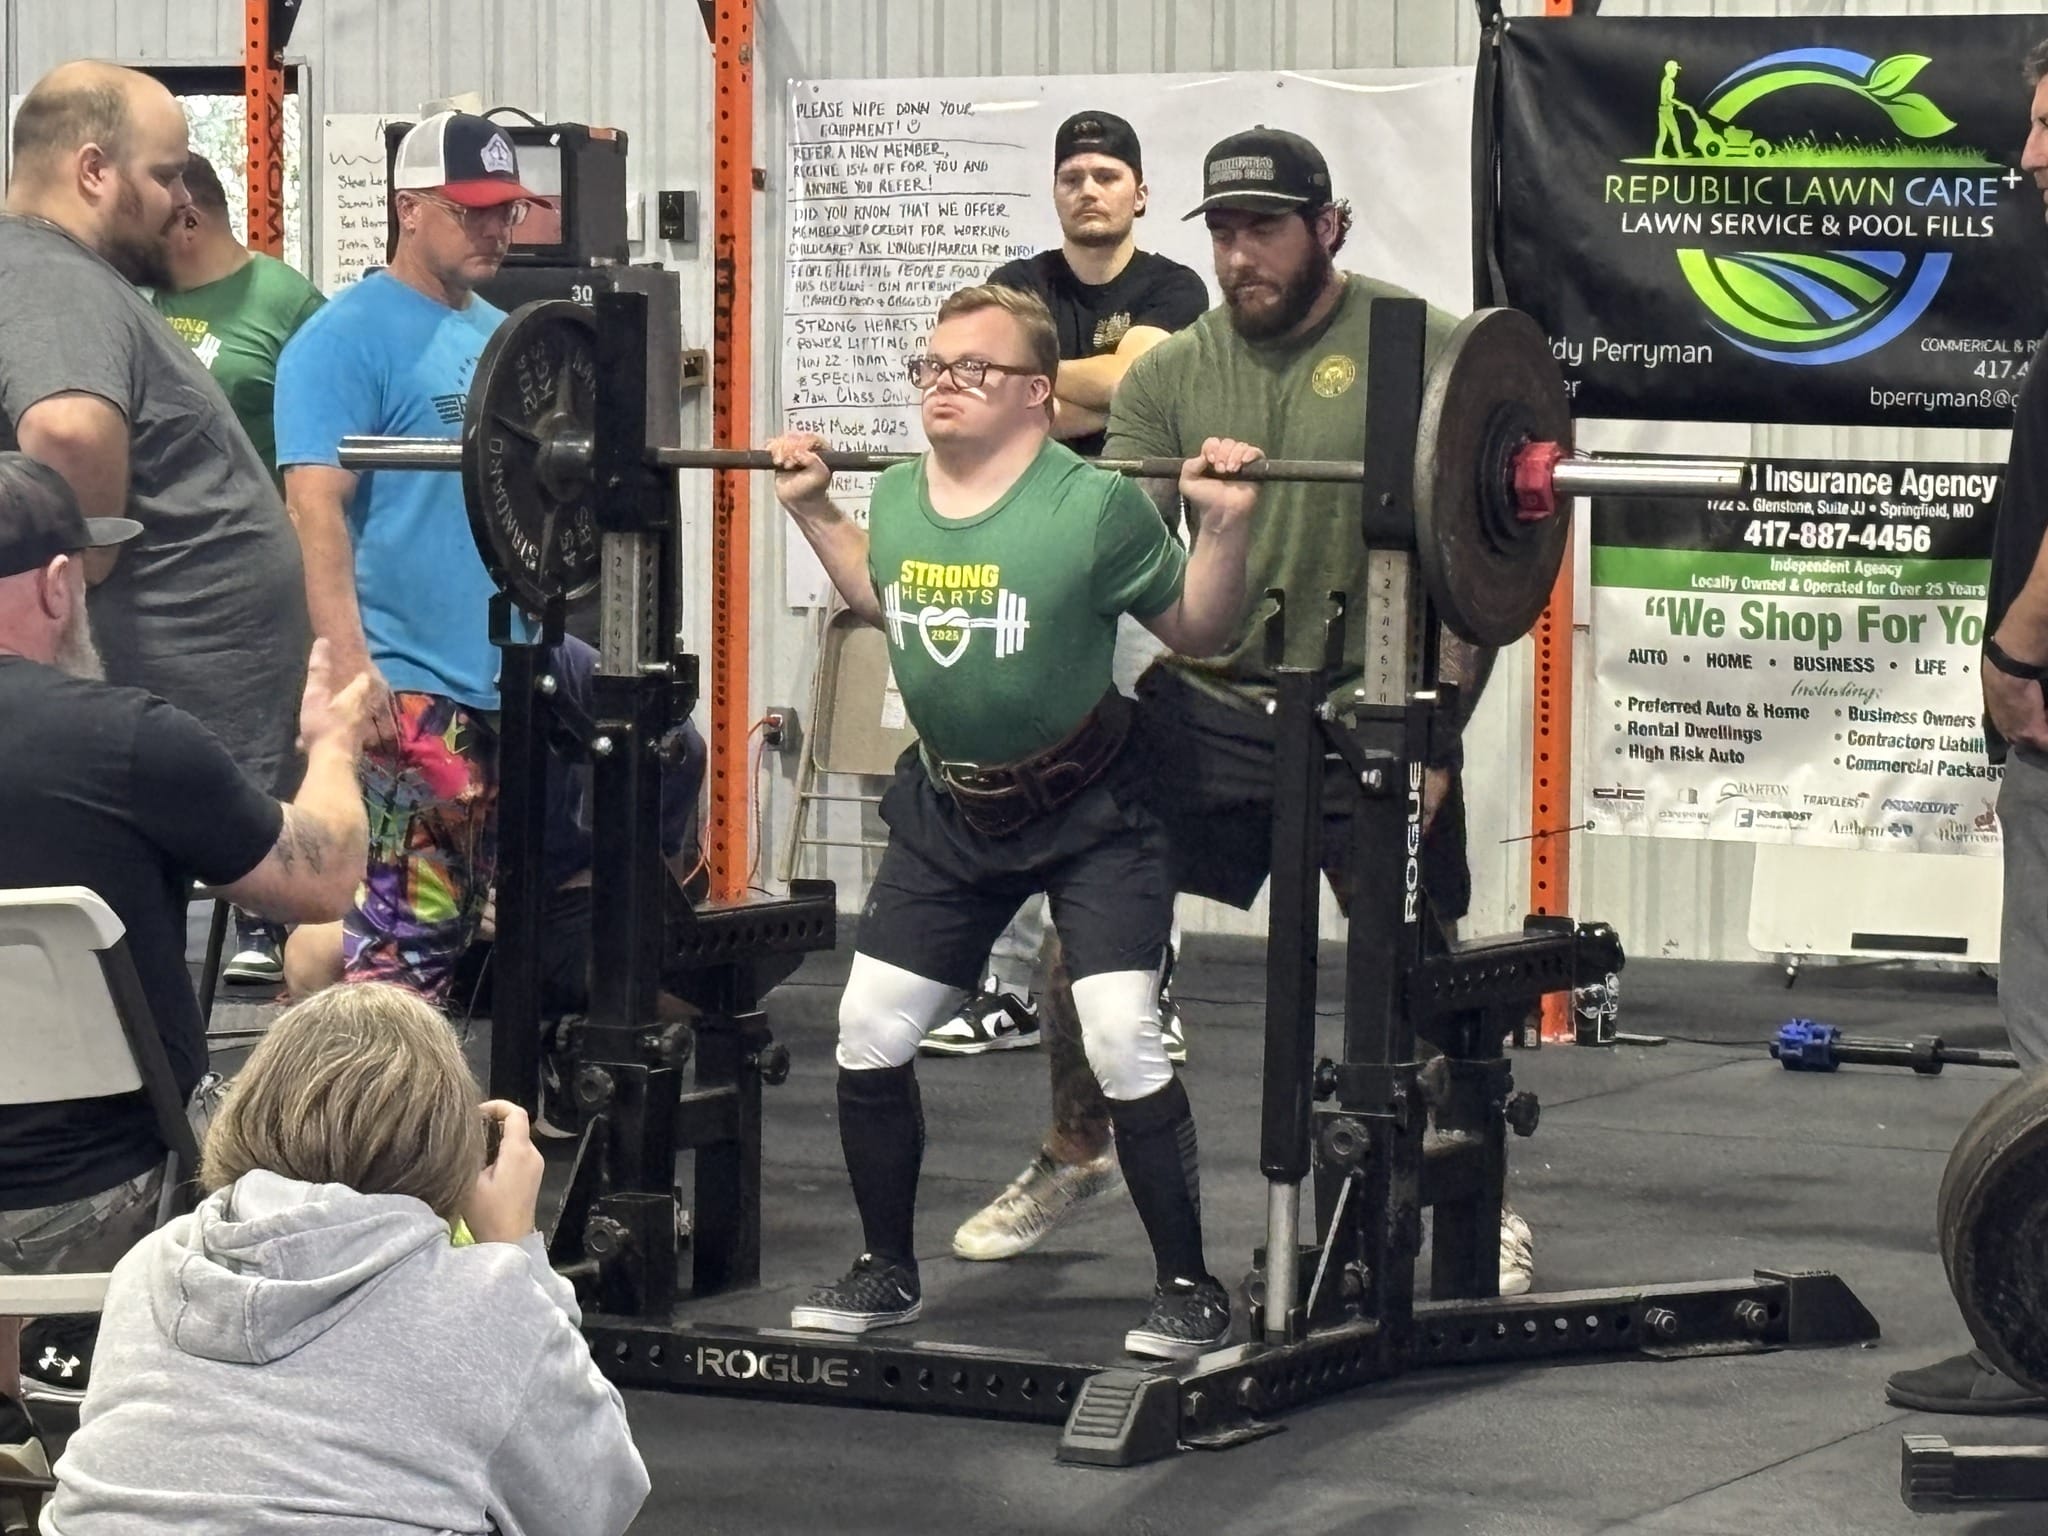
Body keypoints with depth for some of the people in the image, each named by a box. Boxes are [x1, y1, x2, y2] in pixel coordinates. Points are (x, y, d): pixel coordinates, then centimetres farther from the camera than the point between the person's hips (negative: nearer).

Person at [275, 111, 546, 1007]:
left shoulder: (501, 337, 18)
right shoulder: (349, 337, -6)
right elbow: (315, 506, -16)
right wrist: (348, 661, -24)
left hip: (507, 679, 8)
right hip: (405, 688, -8)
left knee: (448, 927, 10)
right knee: (389, 933, -13)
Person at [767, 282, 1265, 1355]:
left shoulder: (1097, 505, -19)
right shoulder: (896, 498, -2)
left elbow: (1196, 630, -8)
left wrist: (1226, 527, -23)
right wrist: (812, 510, 14)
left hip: (1088, 813, -6)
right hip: (949, 810, 6)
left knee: (1123, 1042, -16)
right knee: (868, 1036, 5)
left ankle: (1188, 1289, -1)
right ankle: (887, 1272, 23)